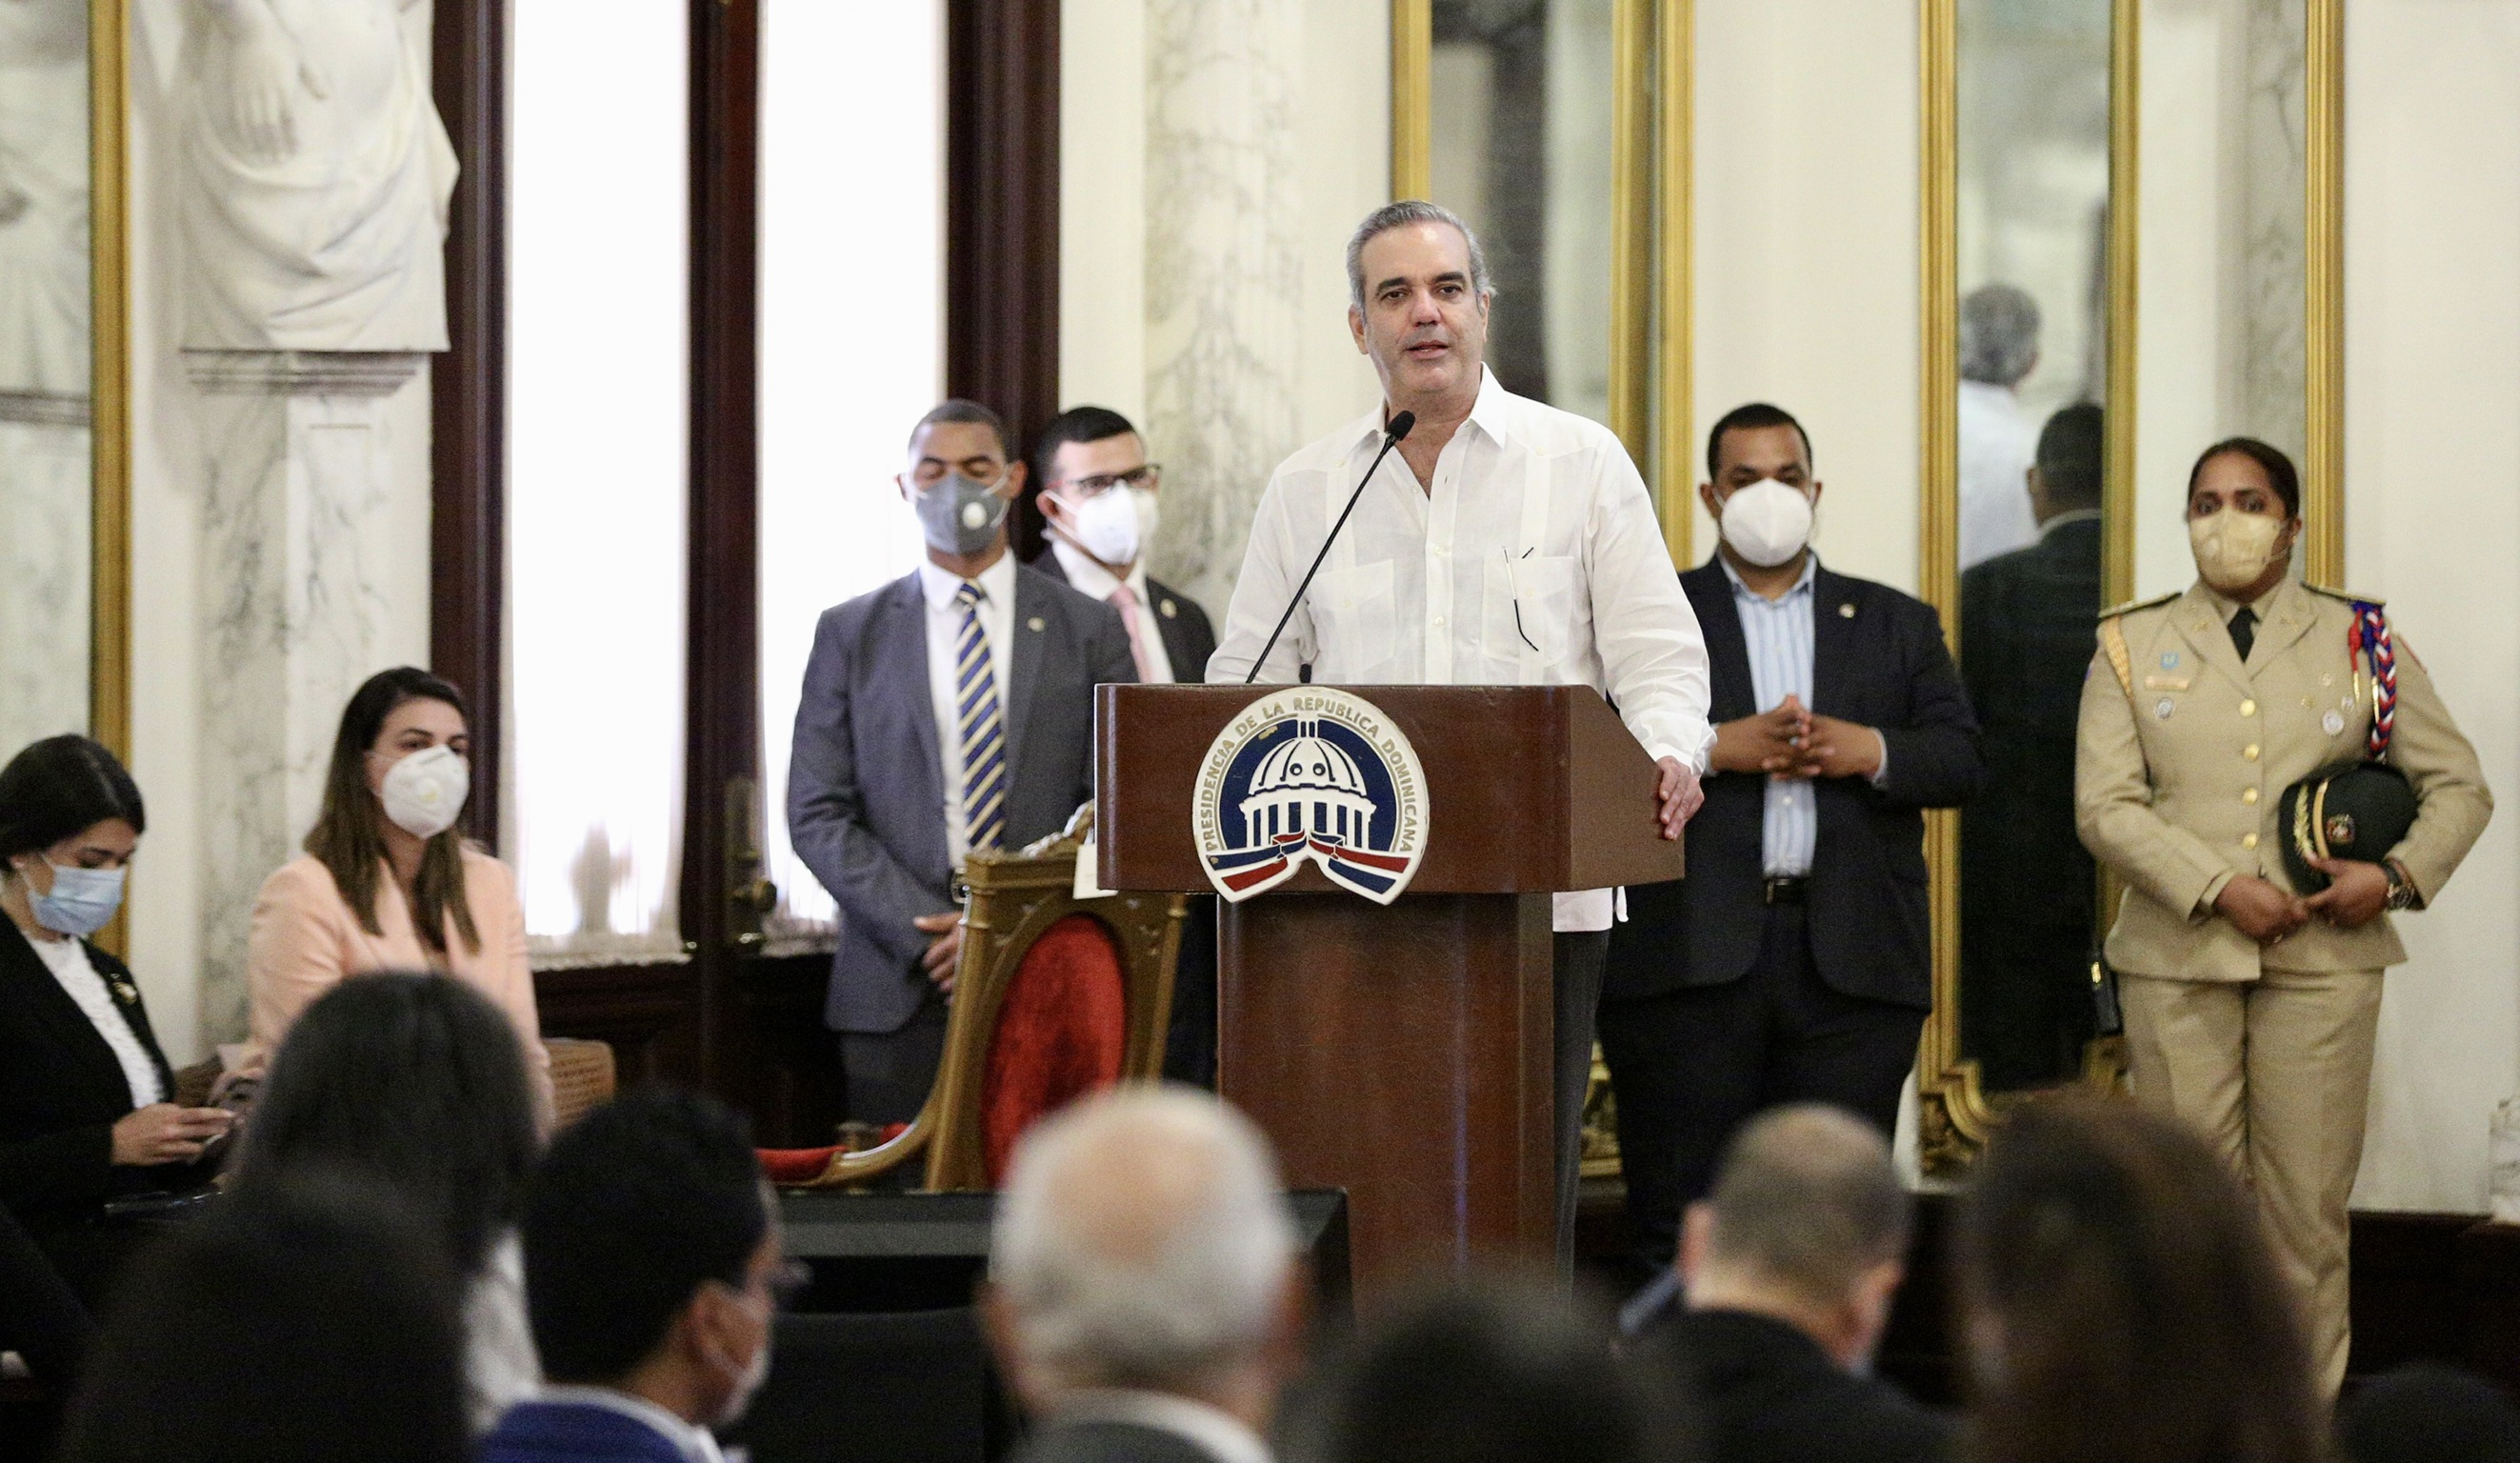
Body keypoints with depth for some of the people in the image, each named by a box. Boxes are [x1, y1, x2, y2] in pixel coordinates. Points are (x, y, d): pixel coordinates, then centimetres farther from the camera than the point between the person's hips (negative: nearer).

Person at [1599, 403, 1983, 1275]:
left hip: (1851, 963, 2)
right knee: (1685, 1224, -2)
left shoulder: (1896, 624, 19)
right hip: (1694, 954, -2)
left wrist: (1870, 751, -10)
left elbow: (1961, 761, 8)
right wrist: (1716, 749, -15)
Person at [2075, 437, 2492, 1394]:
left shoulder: (2360, 641, 11)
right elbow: (2105, 806, -1)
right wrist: (2219, 890, -13)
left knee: (2308, 1207, -3)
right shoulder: (2134, 646, 10)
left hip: (2323, 957, 0)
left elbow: (2457, 786, 12)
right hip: (2177, 961, 0)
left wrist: (2400, 876, -7)